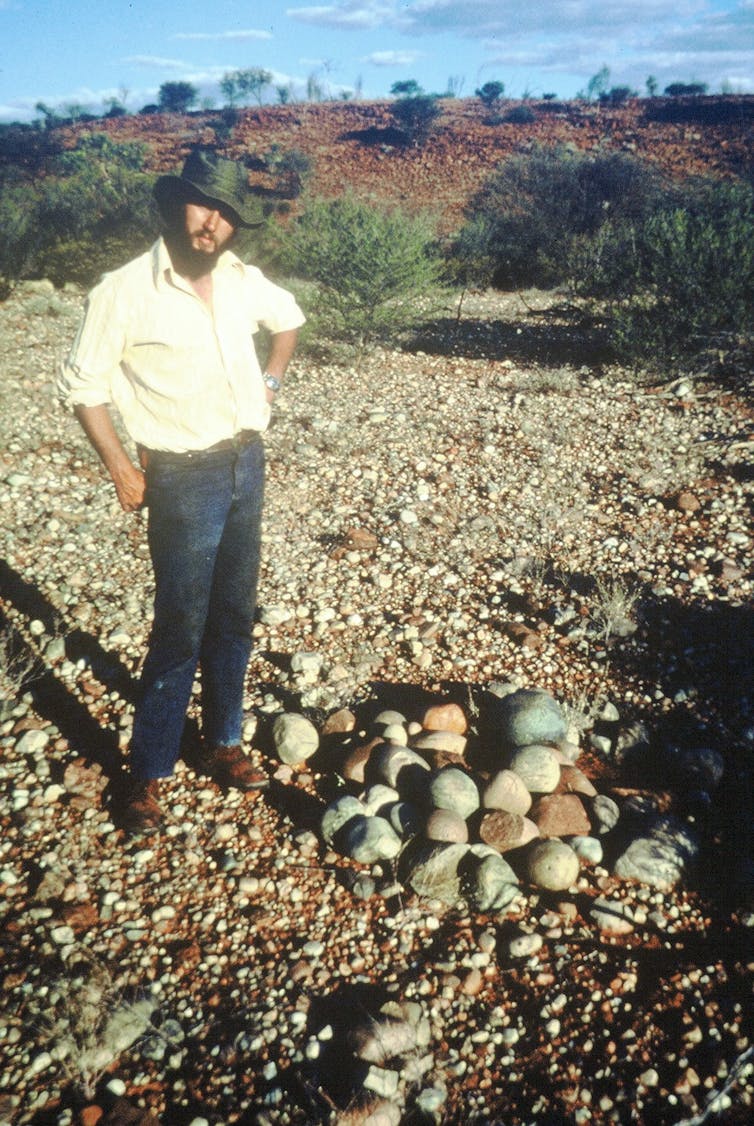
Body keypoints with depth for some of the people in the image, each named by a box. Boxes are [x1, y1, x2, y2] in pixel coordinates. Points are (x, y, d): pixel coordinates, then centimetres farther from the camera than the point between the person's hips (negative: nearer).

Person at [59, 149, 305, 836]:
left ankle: (223, 743, 31)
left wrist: (271, 380, 12)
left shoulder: (243, 281, 3)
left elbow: (289, 318, 24)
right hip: (184, 478, -6)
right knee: (180, 631, -2)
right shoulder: (125, 291, -13)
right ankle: (147, 776, 15)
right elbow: (83, 385, -6)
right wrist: (121, 468, -8)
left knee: (235, 618, 14)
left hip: (247, 464, 6)